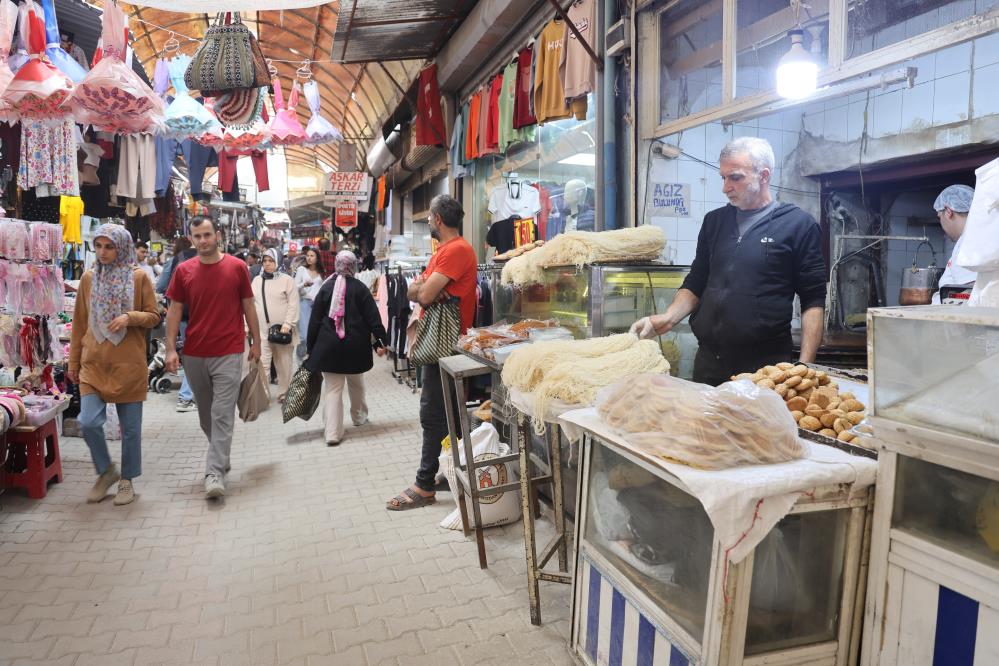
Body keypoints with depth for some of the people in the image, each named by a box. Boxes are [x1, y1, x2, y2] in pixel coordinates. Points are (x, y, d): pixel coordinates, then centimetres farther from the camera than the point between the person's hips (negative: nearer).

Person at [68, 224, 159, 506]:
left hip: (129, 364, -2)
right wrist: (73, 361, 11)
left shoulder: (139, 277, -2)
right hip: (94, 363, 2)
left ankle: (126, 479, 24)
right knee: (89, 423, -8)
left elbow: (153, 317, 0)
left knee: (130, 427, 6)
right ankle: (106, 471, 17)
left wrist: (130, 317, -20)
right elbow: (79, 323, 11)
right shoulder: (88, 278, 6)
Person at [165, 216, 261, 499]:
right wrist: (171, 349, -4)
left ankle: (214, 473, -4)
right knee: (205, 415, 15)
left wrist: (256, 342, 7)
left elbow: (248, 306, 5)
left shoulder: (237, 267, -2)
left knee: (222, 415, -6)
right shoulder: (183, 271, 2)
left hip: (229, 352, -3)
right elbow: (174, 310, 4)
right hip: (194, 354, 3)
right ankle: (221, 456, 34)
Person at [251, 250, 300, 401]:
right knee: (261, 364, -2)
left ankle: (284, 393, 21)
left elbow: (293, 305, -8)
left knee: (284, 364, 8)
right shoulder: (257, 280, 10)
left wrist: (288, 324, -16)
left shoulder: (287, 280, -4)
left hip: (282, 330, -3)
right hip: (261, 330, 3)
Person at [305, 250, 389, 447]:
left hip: (329, 346, 0)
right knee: (356, 382, 22)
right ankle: (359, 416, 39)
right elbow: (373, 317, -6)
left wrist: (310, 347, 7)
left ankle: (333, 433, -7)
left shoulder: (325, 288, 1)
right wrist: (381, 341, -2)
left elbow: (315, 320, 1)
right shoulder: (360, 288, -2)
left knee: (332, 388, 0)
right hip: (355, 345, 0)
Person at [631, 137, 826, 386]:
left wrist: (804, 365, -12)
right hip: (707, 362, 4)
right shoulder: (715, 221, 11)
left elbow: (813, 301, -4)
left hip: (765, 366, -4)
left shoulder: (799, 225, -2)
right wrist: (668, 318, -2)